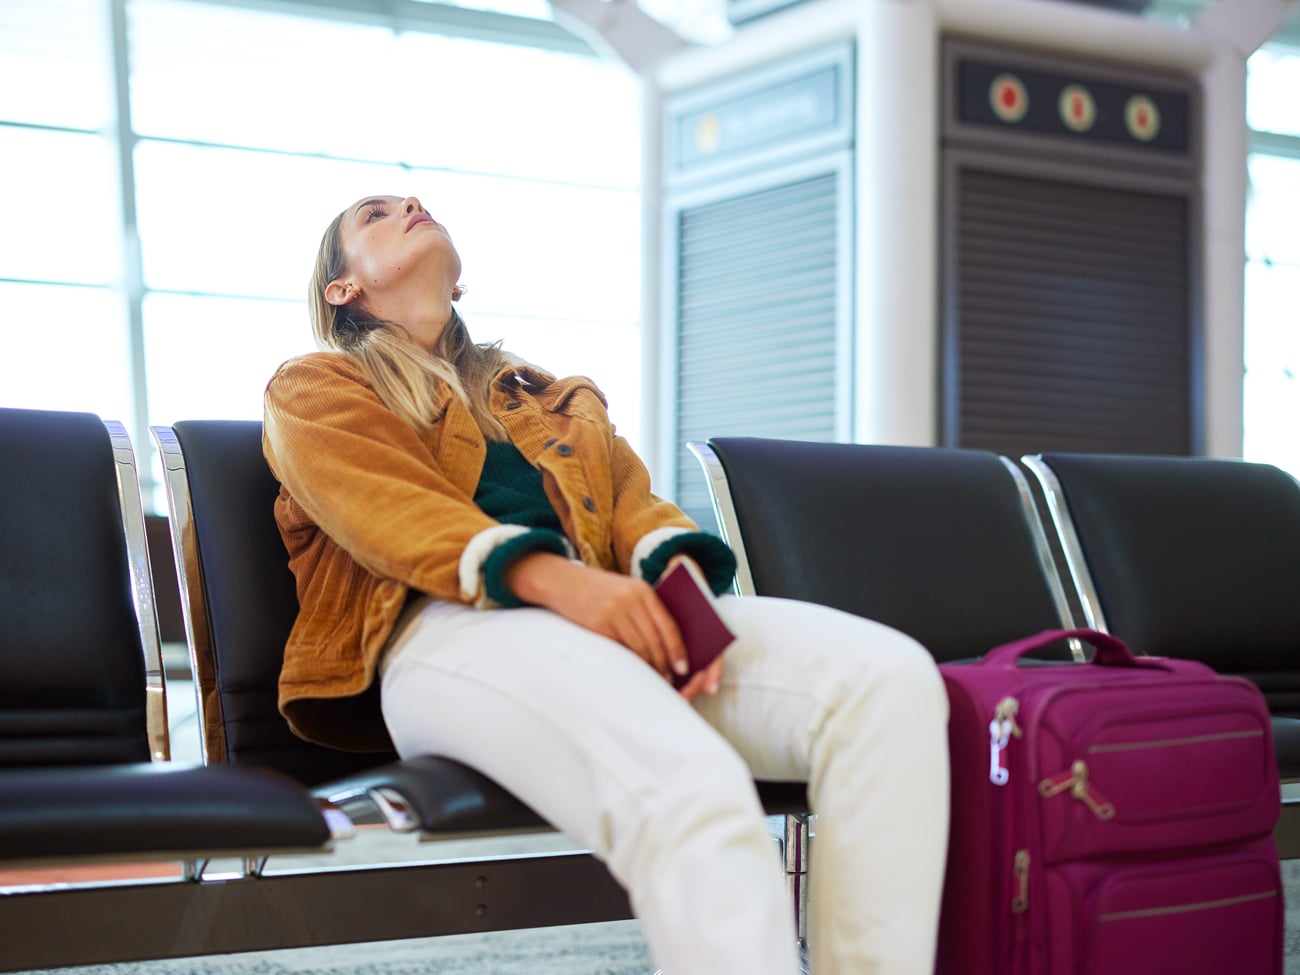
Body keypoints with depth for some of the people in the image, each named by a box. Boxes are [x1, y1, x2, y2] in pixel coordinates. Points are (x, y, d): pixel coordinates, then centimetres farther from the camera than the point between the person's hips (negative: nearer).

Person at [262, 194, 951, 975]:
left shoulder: (560, 400, 37)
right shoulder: (312, 389, 20)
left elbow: (635, 502, 20)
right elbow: (390, 511, 0)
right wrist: (555, 579, -19)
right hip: (448, 627, -5)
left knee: (890, 676, -24)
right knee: (686, 782, -39)